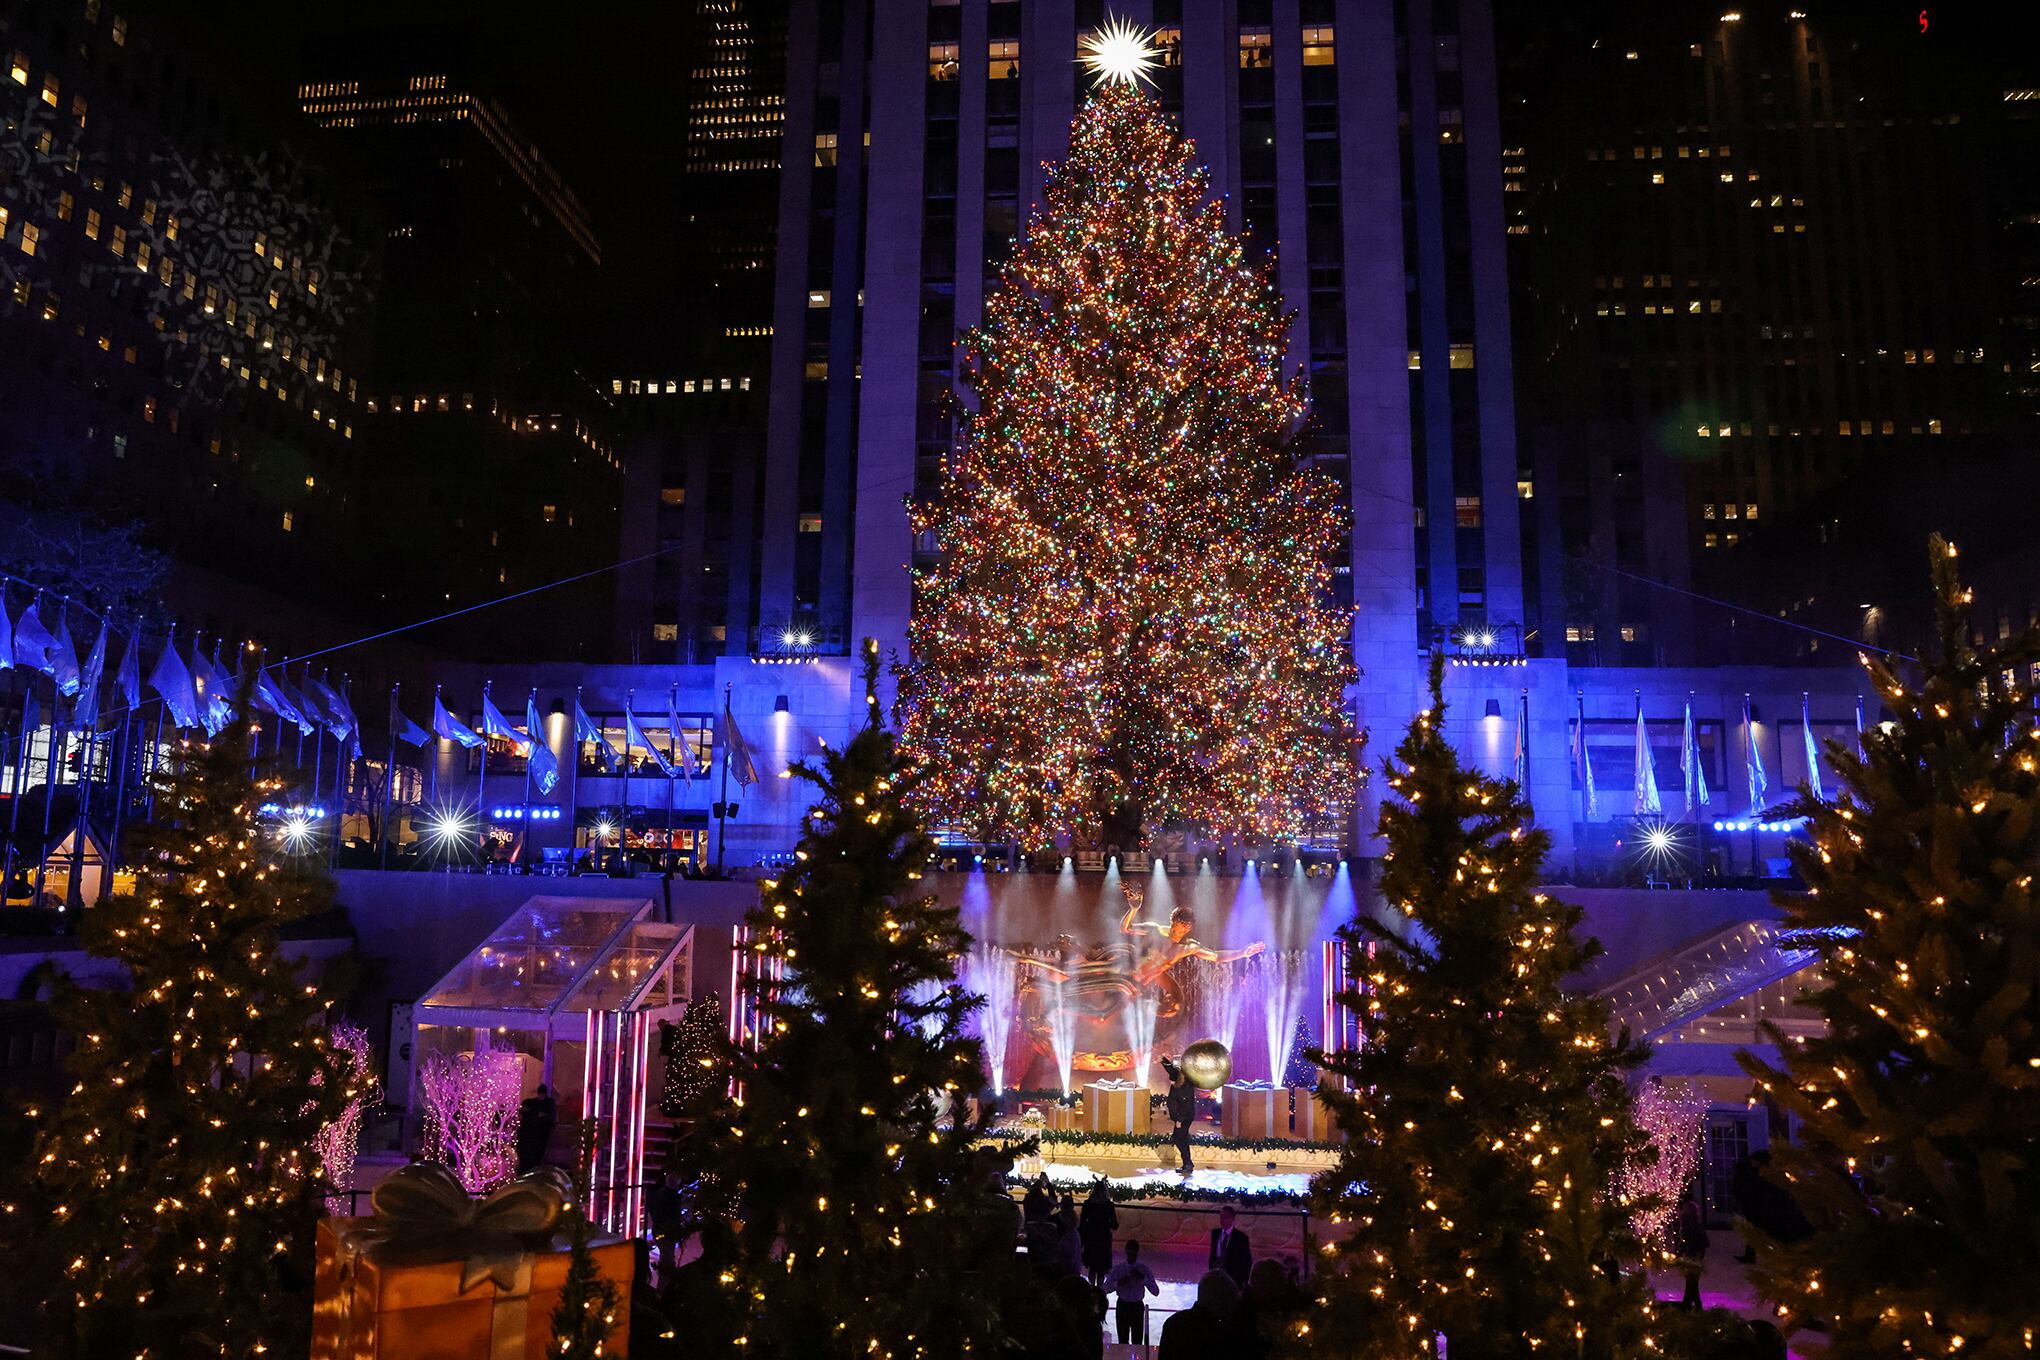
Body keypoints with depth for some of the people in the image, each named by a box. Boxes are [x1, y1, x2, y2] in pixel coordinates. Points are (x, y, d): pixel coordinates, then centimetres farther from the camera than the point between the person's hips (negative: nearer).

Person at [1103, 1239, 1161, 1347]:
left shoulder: (1144, 1269, -8)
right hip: (1122, 1306, 1)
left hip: (1138, 1307, -1)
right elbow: (1106, 1289, -7)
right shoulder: (1118, 1269, -6)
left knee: (1137, 1341, 3)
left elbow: (1156, 1291, -14)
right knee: (1123, 1340, 9)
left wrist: (1143, 1278, -27)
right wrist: (1118, 1283, -25)